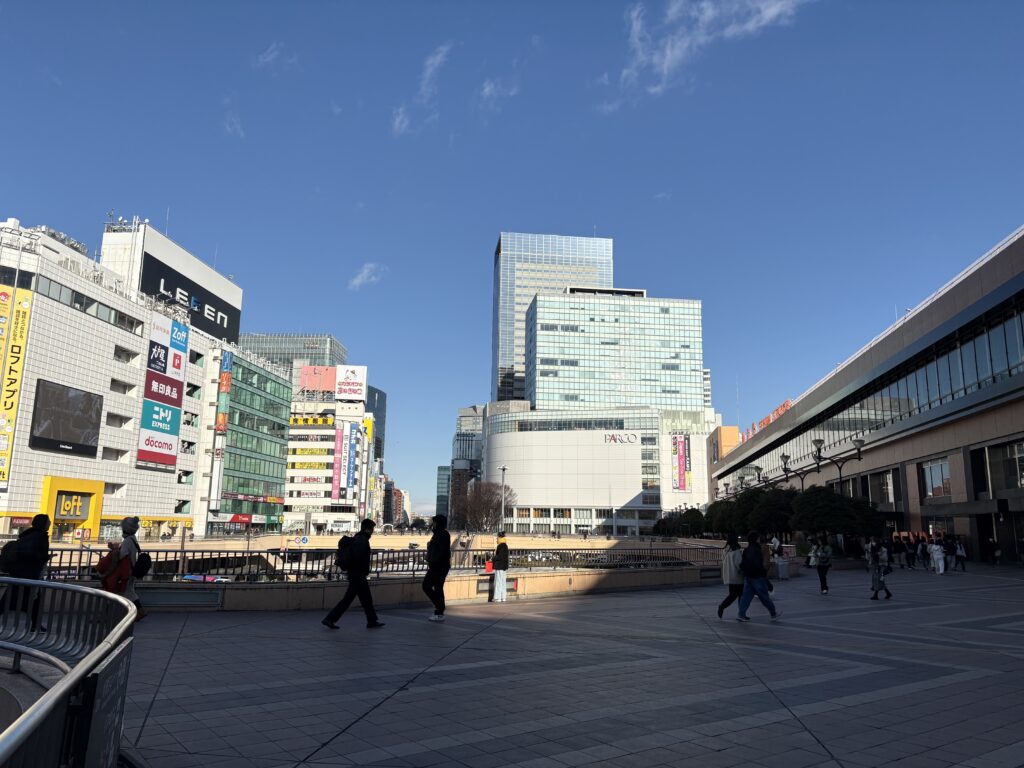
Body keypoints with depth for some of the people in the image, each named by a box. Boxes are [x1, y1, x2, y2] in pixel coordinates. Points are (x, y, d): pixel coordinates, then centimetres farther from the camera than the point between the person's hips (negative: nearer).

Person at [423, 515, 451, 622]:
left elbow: (441, 552, -22)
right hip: (435, 567, 10)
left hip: (440, 567, -10)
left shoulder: (443, 535, -14)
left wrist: (433, 563, -22)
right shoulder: (437, 534, 16)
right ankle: (439, 606, 20)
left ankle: (440, 614, 4)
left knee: (438, 588, -4)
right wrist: (430, 563, 12)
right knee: (426, 585, 12)